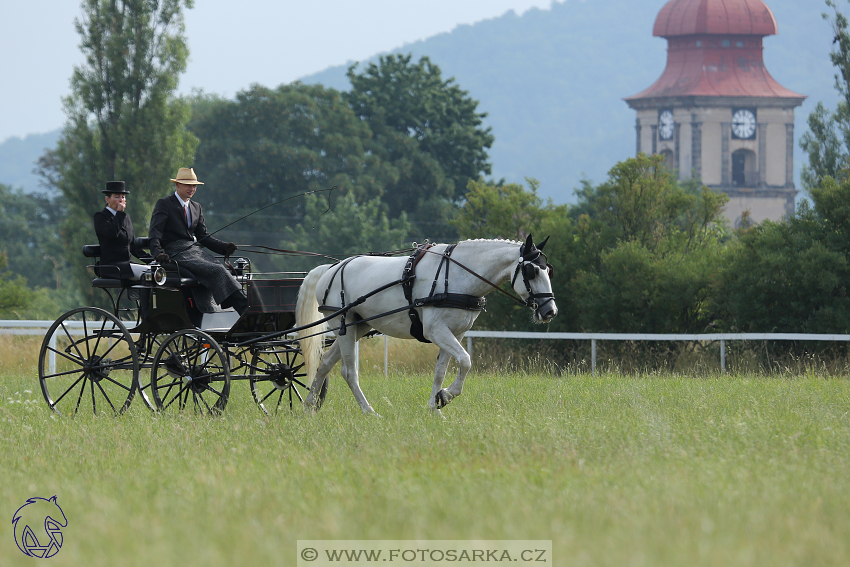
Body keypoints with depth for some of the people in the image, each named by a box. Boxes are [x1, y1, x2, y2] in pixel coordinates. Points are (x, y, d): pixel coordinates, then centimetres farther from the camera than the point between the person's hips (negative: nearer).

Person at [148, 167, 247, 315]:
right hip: (176, 253, -6)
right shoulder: (164, 204, 3)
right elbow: (155, 233, -7)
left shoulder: (196, 207, 23)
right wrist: (158, 252, -26)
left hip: (195, 251, 6)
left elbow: (203, 236, 21)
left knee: (221, 269, -24)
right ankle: (245, 309, -37)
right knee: (217, 271, -28)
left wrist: (224, 247, 3)